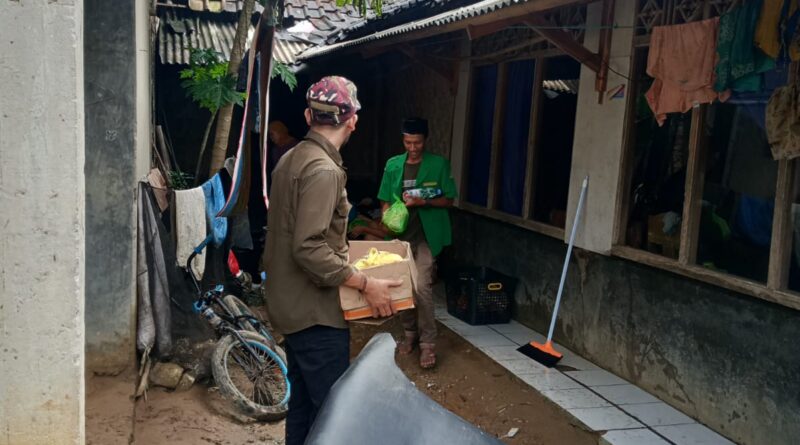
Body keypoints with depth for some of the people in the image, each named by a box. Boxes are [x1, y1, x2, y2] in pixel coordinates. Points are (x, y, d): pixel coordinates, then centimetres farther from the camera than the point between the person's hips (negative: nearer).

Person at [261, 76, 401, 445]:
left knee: (303, 401, 19)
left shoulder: (292, 158, 9)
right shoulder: (323, 169, -21)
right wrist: (366, 284, -21)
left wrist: (342, 245, 25)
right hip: (315, 311, -10)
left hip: (291, 304, 10)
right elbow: (309, 249, -28)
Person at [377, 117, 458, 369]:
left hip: (426, 236, -4)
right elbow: (386, 201, 10)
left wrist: (423, 201, -18)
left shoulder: (439, 164, -3)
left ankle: (428, 343, -5)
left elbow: (448, 200, -2)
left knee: (422, 287, -14)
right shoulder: (393, 165, 6)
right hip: (400, 235, 4)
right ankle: (410, 333, 29)